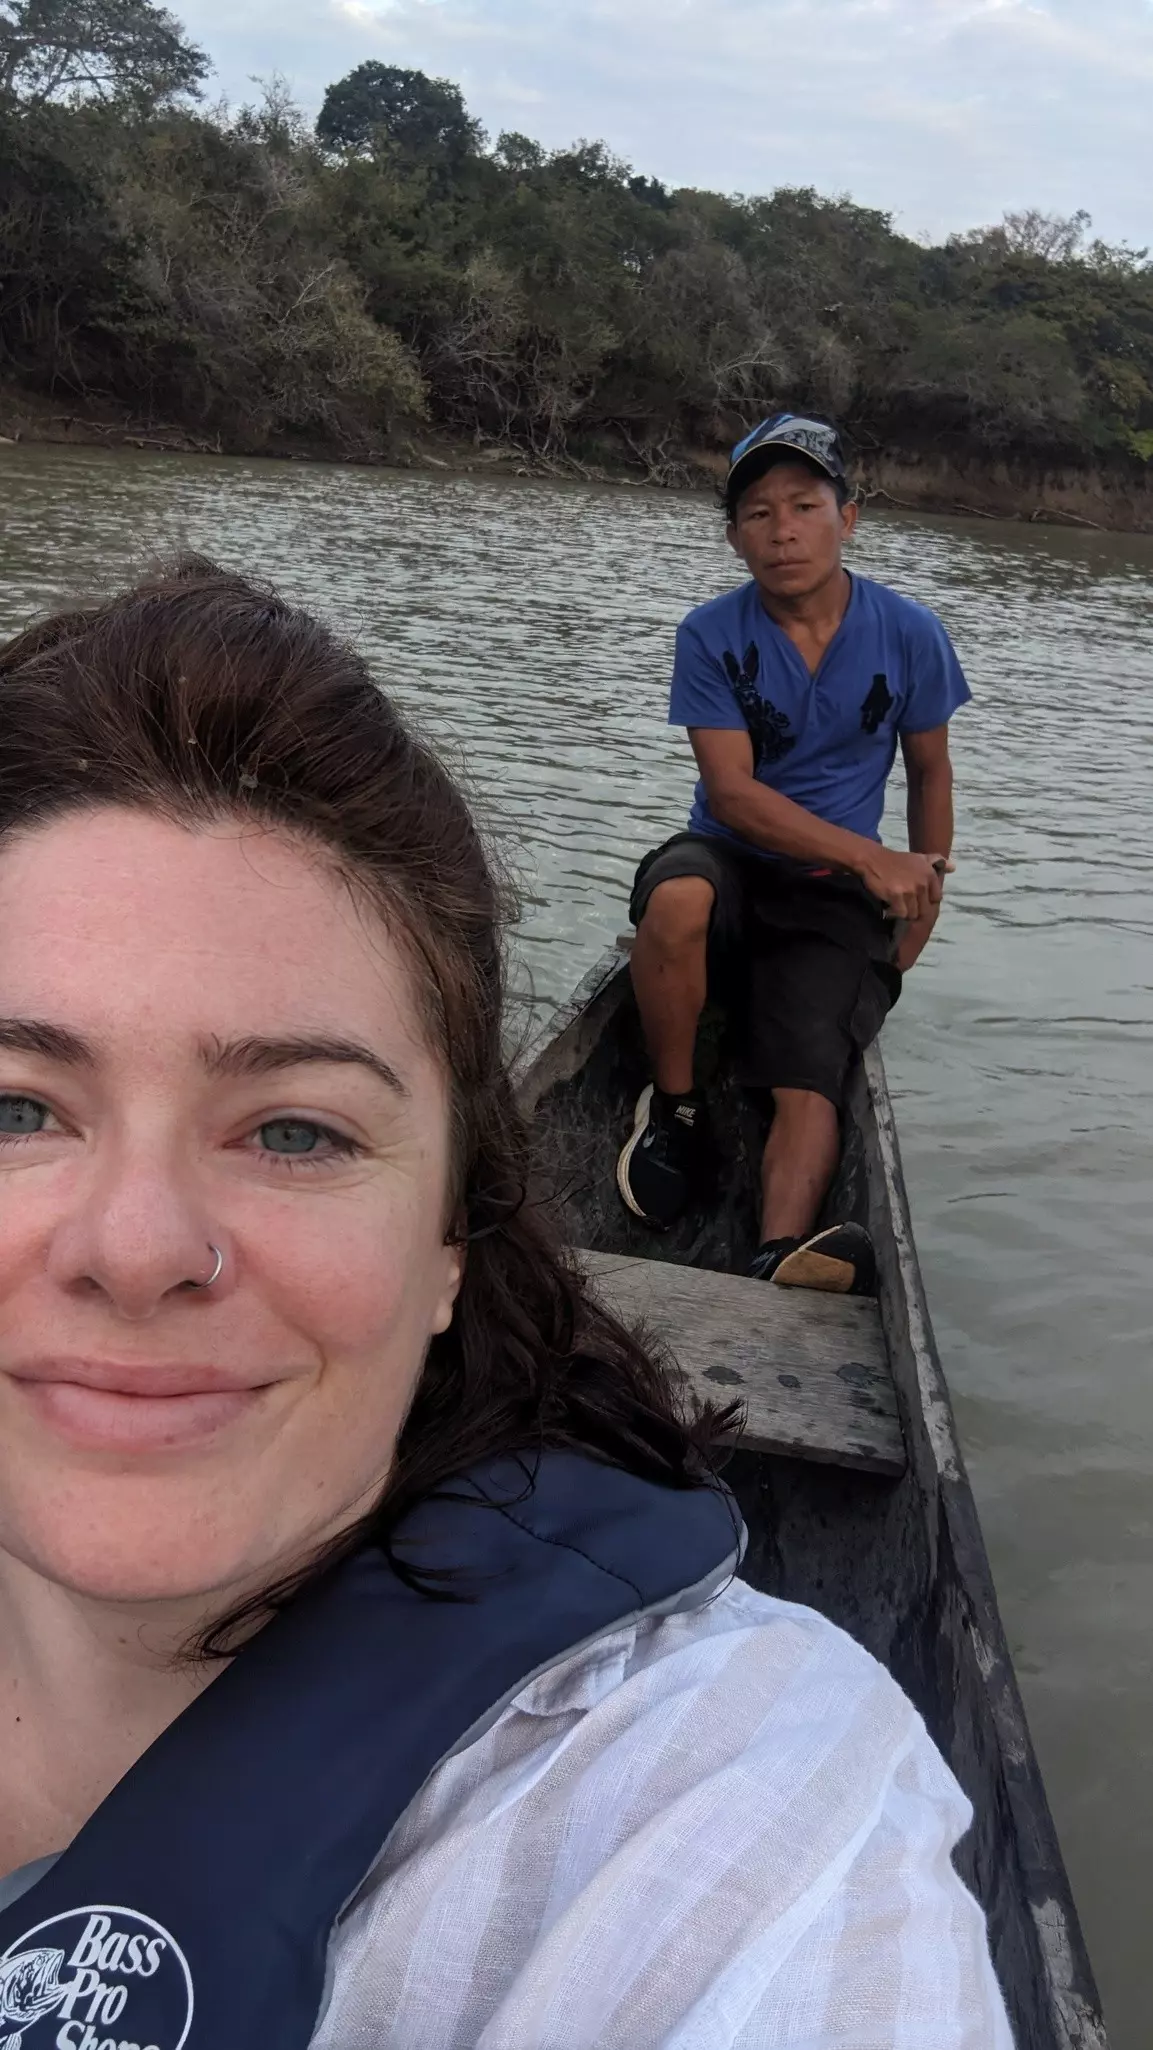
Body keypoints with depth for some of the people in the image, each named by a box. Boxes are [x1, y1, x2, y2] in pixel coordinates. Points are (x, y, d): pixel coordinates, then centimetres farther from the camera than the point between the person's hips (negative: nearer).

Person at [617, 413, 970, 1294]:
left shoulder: (909, 634, 0)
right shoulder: (713, 635, -5)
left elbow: (929, 770, 14)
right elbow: (731, 792, -13)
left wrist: (923, 896, 9)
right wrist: (870, 855, -24)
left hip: (836, 898, 1)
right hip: (730, 860, 0)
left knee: (810, 1078, -23)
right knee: (678, 897, -37)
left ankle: (782, 1254, -43)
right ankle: (675, 1109, -16)